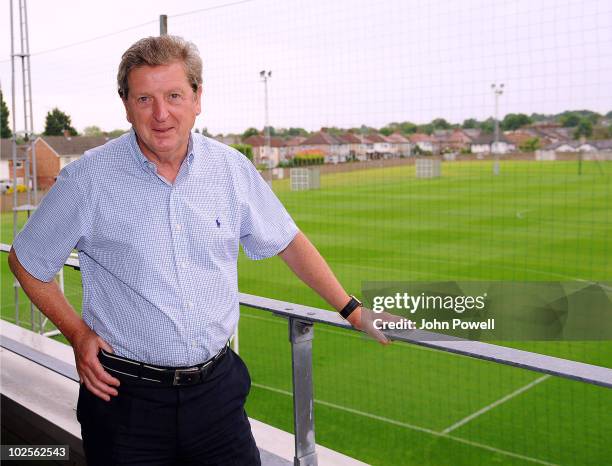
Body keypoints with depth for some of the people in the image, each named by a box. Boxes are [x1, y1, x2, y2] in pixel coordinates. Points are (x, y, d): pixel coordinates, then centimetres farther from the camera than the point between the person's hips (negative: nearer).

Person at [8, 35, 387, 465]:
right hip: (125, 396, -2)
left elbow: (288, 241, 11)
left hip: (216, 389, 3)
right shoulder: (87, 180, -10)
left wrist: (353, 310, 12)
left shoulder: (232, 169, -1)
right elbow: (26, 261, 4)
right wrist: (77, 333, -5)